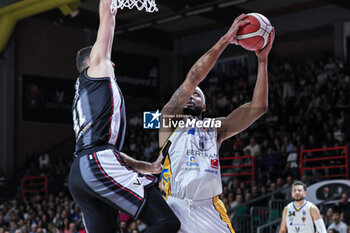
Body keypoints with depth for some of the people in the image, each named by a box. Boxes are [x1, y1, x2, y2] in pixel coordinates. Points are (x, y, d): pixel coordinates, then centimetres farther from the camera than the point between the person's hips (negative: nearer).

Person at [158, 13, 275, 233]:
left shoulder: (216, 129, 18)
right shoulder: (170, 120, 8)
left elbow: (257, 107, 9)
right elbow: (193, 77, -5)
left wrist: (262, 60, 4)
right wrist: (225, 40, -6)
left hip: (209, 209, 3)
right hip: (176, 207, -3)